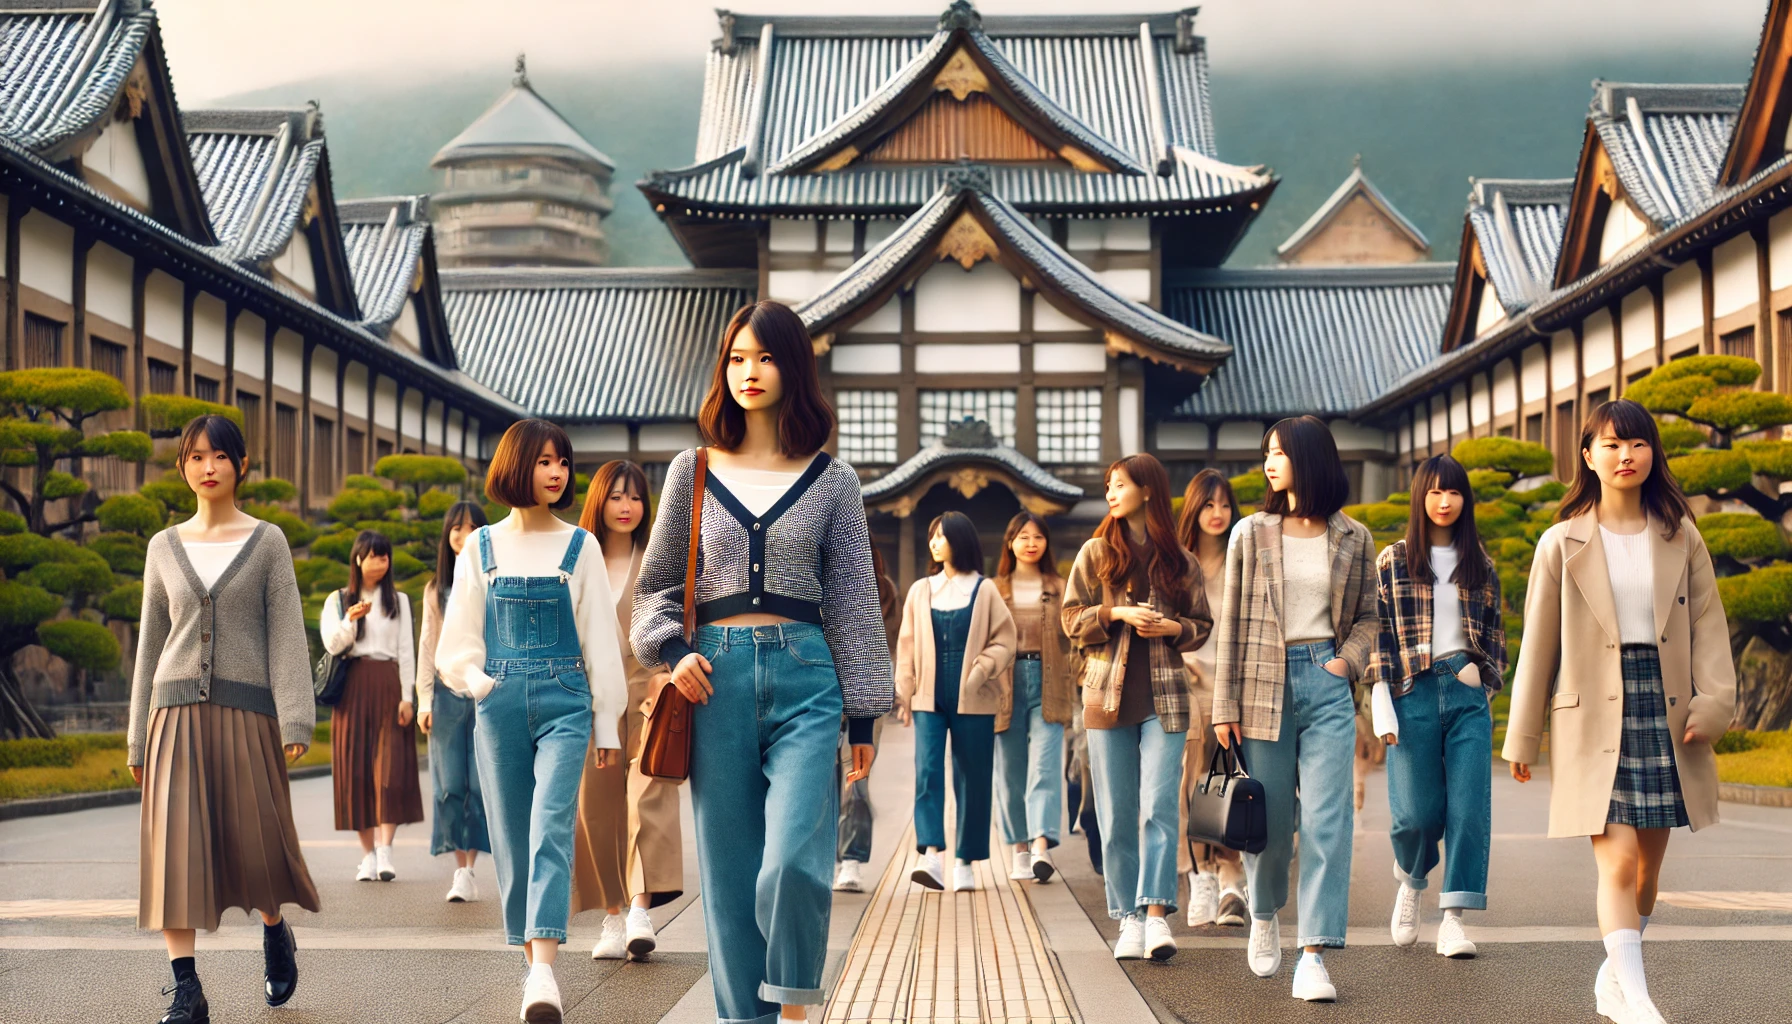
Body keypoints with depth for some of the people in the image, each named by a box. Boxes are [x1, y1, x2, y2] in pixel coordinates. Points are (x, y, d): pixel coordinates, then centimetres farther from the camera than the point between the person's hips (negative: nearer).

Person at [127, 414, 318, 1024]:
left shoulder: (266, 542, 4)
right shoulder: (164, 548, 11)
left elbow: (286, 632, -2)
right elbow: (151, 643, 14)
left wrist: (294, 719, -12)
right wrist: (138, 738, 12)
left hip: (246, 711, -2)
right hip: (179, 710, 2)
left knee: (255, 841, 1)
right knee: (174, 845, -9)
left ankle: (275, 932, 33)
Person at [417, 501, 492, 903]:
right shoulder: (436, 589, 12)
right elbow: (427, 645, 11)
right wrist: (425, 699, 4)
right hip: (448, 693, 2)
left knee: (480, 783, -5)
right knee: (450, 784, -4)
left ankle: (469, 869, 1)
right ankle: (461, 868, 2)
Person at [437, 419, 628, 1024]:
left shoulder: (579, 547, 6)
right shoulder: (481, 548, 8)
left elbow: (600, 639, 6)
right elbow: (457, 638, 11)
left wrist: (608, 725, 5)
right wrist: (478, 683, -9)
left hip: (564, 702, -2)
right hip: (500, 706, 2)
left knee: (551, 828, -17)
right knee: (511, 838, 4)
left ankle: (543, 974, -25)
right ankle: (533, 962, 17)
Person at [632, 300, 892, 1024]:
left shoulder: (831, 480, 7)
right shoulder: (693, 471, 10)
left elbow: (854, 602, 7)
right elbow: (656, 582, 15)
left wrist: (864, 716, 5)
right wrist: (672, 648, -5)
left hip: (805, 677, -2)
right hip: (716, 678, 2)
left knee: (793, 863, -16)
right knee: (729, 875, 4)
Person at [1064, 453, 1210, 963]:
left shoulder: (1181, 561, 7)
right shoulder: (1096, 553, 8)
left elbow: (1202, 627, 12)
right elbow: (1072, 618, 5)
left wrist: (1173, 627, -8)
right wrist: (1118, 613, -11)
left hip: (1164, 695, -1)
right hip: (1109, 692, 1)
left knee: (1159, 807, -11)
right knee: (1116, 813, 2)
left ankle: (1156, 913, -13)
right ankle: (1129, 917, 8)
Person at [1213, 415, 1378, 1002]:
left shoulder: (1353, 539, 6)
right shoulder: (1251, 534, 4)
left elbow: (1367, 617, 15)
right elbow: (1233, 623, 3)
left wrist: (1346, 661, -5)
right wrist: (1226, 706, -1)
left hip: (1327, 684, 0)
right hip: (1266, 685, 0)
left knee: (1327, 819, -9)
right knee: (1270, 818, 8)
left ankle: (1314, 955, -8)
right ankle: (1264, 916, 36)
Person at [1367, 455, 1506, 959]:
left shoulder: (1479, 564, 13)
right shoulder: (1393, 561, 4)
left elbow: (1494, 632, 20)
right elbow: (1377, 638, 0)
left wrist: (1487, 681, 5)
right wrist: (1382, 709, -7)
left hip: (1467, 695, 2)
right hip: (1414, 694, -2)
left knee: (1470, 807, -7)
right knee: (1417, 811, -4)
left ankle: (1454, 919, -4)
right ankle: (1411, 883, 28)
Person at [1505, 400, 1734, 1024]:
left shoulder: (1680, 537, 9)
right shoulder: (1563, 543, 4)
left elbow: (1708, 622, 7)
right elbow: (1538, 644, 6)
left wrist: (1714, 701, -8)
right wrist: (1522, 738, 7)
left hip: (1665, 706, 3)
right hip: (1594, 714, -3)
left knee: (1648, 863, 9)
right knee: (1617, 861, -13)